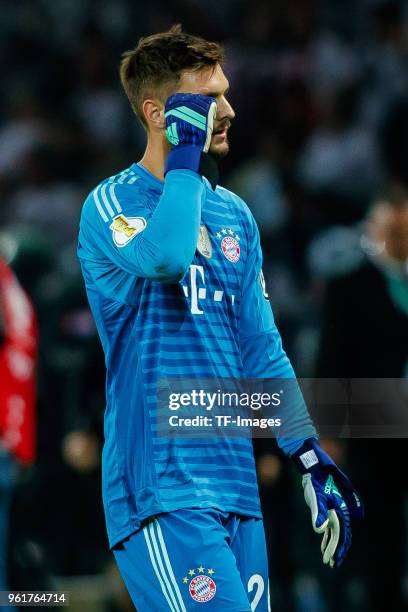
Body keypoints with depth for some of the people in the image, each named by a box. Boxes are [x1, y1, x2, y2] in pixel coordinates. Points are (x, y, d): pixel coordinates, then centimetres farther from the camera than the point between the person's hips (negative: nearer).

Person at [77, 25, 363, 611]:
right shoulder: (111, 204, -5)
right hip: (161, 490, -7)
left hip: (236, 484, 7)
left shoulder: (234, 213, 17)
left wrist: (311, 457, 14)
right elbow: (165, 255, -28)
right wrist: (186, 152, -15)